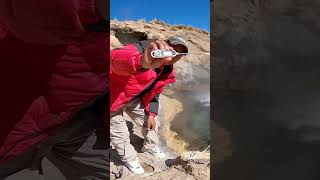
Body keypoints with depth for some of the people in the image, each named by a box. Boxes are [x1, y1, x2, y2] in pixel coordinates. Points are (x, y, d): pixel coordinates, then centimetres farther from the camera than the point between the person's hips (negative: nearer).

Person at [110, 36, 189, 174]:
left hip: (134, 98, 7)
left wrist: (151, 114, 1)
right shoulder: (143, 49, -32)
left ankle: (150, 147, 45)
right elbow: (114, 58, -56)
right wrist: (142, 62, -76)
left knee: (150, 123, 16)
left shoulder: (167, 73, -5)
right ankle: (130, 159, 31)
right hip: (114, 96, -7)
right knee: (119, 133, 3)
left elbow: (154, 93, 10)